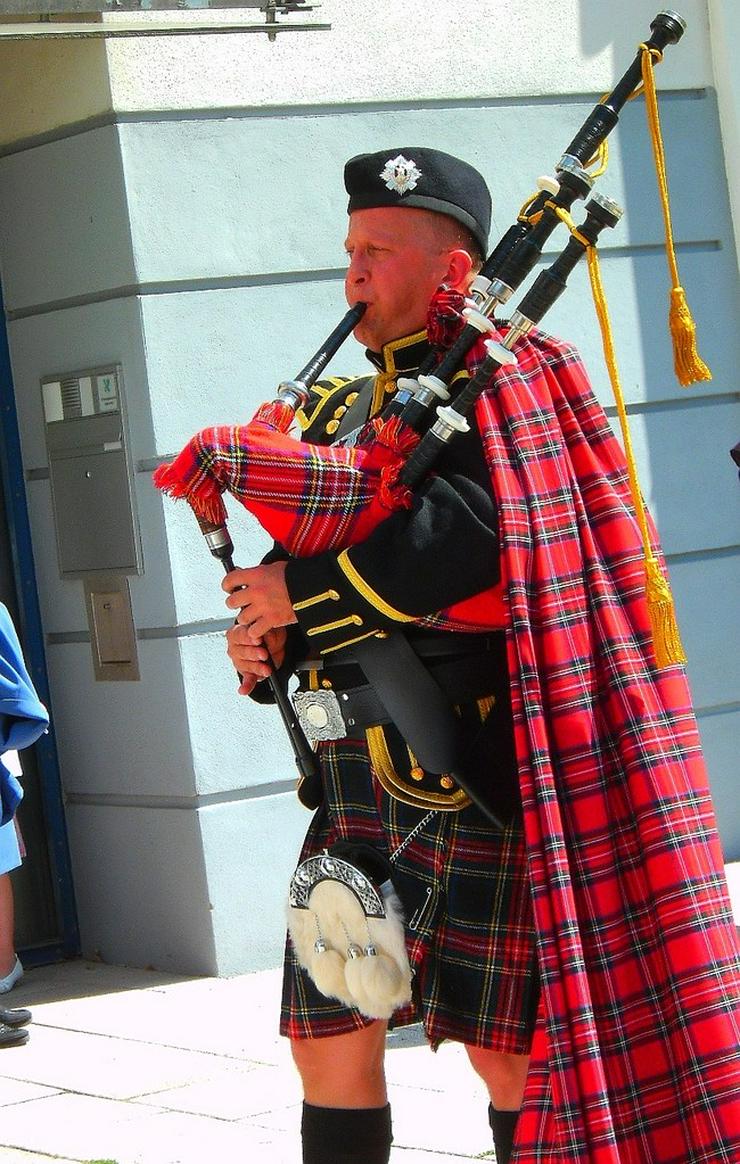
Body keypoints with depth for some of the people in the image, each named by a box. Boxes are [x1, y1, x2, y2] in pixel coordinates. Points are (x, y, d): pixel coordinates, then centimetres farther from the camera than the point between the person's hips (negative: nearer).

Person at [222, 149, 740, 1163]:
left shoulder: (501, 387, -5)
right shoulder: (345, 410, 20)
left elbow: (476, 539, -23)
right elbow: (303, 555, 22)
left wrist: (300, 592, -16)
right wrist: (265, 643, -2)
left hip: (470, 775, -8)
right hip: (354, 770, 8)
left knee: (505, 1045, -3)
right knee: (330, 1036, 8)